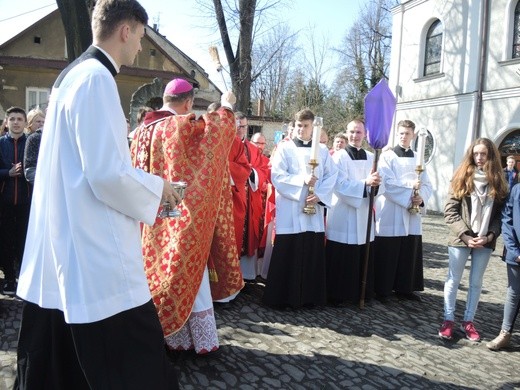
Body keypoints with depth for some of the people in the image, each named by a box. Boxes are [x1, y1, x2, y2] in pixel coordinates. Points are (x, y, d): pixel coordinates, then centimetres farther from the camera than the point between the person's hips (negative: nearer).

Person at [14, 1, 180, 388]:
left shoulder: (71, 75, 15)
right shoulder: (96, 78, -16)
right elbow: (107, 173, -22)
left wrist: (143, 182, 18)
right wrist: (157, 187, -5)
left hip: (61, 248, 10)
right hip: (96, 255, -10)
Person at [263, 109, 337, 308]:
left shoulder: (322, 150, 13)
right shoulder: (284, 148, 4)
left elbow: (332, 176, 5)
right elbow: (277, 175, -7)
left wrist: (319, 195, -11)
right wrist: (302, 180, -17)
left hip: (314, 209, 3)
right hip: (290, 211, -3)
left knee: (313, 254, 6)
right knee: (287, 255, -1)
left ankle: (310, 296, 19)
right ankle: (284, 296, 10)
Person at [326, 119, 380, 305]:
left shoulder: (371, 157, 11)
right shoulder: (339, 156, -4)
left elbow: (375, 184, 5)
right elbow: (340, 185, -15)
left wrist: (375, 184, -19)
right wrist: (365, 183, -27)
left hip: (364, 215, 5)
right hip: (343, 215, -5)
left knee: (363, 258, 8)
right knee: (341, 259, -1)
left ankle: (361, 293, 21)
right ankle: (337, 294, 10)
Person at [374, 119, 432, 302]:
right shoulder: (387, 156, -2)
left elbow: (427, 185, 8)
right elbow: (387, 183, -13)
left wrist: (421, 199, -11)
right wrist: (410, 185, -19)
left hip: (412, 214, 5)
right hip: (390, 213, -5)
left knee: (410, 252, 8)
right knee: (387, 254, -1)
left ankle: (404, 288, 20)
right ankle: (382, 289, 10)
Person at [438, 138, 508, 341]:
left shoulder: (498, 183, 4)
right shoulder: (461, 179, 0)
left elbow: (500, 215, 3)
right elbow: (450, 211, -6)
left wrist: (489, 236, -11)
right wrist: (466, 235, -14)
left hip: (485, 242, 2)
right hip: (460, 240, -2)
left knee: (476, 282, 11)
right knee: (453, 280, 5)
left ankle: (468, 321, 24)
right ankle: (448, 320, 17)